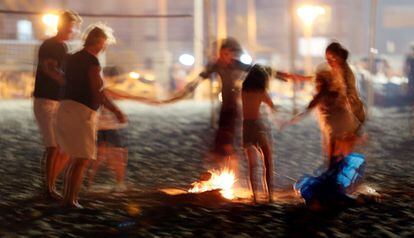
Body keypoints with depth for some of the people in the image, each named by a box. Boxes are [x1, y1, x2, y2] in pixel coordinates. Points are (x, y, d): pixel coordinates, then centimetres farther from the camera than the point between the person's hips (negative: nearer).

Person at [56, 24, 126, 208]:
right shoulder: (92, 62, -11)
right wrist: (117, 112, -7)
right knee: (82, 159, -3)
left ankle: (68, 196, 18)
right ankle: (70, 199, -5)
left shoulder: (73, 58, 14)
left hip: (66, 108, 8)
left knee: (76, 157, 18)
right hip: (81, 112, -8)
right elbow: (98, 93, -15)